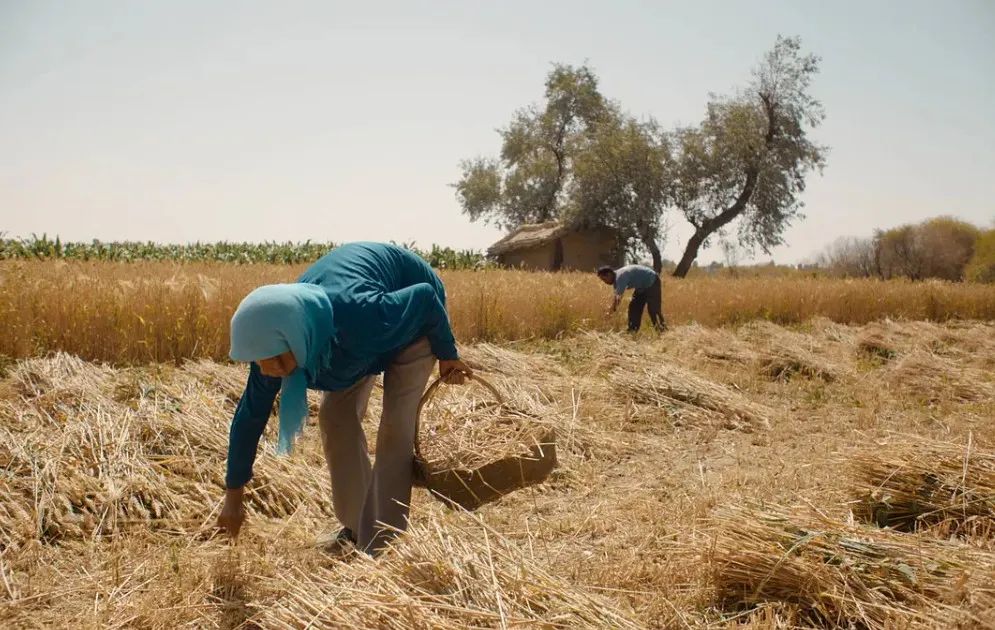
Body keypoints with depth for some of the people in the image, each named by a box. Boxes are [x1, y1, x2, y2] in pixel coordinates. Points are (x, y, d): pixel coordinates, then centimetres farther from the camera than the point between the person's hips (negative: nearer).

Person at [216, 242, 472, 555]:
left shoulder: (363, 320, -46)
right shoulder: (275, 339, -28)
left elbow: (426, 297, -28)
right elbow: (250, 415, -15)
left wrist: (447, 355, -11)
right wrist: (233, 496, -7)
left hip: (414, 314, -5)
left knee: (395, 426, -13)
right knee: (336, 414, -2)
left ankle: (381, 545, -3)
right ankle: (356, 527, 14)